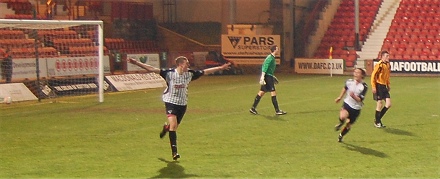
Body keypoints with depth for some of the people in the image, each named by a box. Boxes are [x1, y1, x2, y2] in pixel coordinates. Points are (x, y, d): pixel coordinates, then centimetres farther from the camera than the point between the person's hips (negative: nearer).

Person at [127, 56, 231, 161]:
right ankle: (174, 151, -15)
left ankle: (166, 128, 51)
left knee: (174, 126, 12)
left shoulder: (189, 74, -3)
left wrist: (220, 68, 10)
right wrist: (137, 63, -27)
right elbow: (152, 69, -20)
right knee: (173, 125, -18)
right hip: (171, 102, -4)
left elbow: (205, 72, 7)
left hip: (182, 104, 4)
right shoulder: (169, 73, -15)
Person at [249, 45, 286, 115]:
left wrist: (272, 76, 28)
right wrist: (262, 78, -24)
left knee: (261, 92, 10)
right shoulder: (270, 58, -16)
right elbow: (264, 68, -20)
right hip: (268, 77, -10)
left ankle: (253, 108, 13)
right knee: (273, 92, -6)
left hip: (269, 76, 10)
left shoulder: (272, 57, 15)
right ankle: (277, 111, -3)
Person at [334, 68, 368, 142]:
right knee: (342, 116, -32)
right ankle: (340, 123, 5)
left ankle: (340, 136, 42)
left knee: (348, 125, 13)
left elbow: (360, 100, -21)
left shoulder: (364, 87, -18)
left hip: (356, 108, 0)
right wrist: (340, 97, 26)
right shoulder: (349, 81, -8)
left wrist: (354, 96, -41)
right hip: (347, 103, 0)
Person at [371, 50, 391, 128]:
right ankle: (377, 122, 10)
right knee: (380, 104, -5)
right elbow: (373, 75, -15)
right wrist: (373, 86, -18)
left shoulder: (388, 65, 10)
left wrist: (388, 85, 18)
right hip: (378, 86, -8)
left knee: (388, 104, 3)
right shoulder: (379, 65, -15)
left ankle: (378, 119, 17)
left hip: (384, 86, 8)